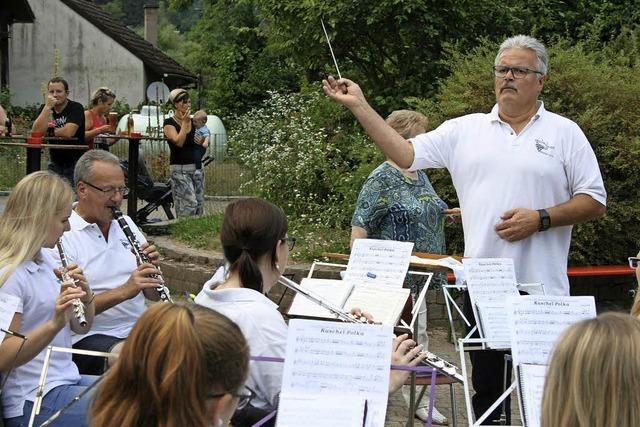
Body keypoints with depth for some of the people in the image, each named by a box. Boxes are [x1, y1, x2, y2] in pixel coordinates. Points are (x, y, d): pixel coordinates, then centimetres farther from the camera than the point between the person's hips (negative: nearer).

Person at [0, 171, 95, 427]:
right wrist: (54, 323, -33)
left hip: (66, 381, 9)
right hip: (34, 403, -9)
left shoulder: (45, 260, 9)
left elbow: (81, 327, 15)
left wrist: (85, 295, -6)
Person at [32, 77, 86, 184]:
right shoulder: (44, 108, 4)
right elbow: (36, 131, -12)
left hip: (75, 163, -4)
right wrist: (48, 107, -16)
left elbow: (68, 132, -23)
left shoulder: (76, 108, -10)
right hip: (55, 162, 5)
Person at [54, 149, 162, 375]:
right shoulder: (62, 236, -5)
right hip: (92, 337, -6)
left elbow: (154, 296, 17)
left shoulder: (126, 225, 16)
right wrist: (124, 291, -24)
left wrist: (151, 268, -4)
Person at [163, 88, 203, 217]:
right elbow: (179, 142, -19)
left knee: (199, 203, 3)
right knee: (190, 204, -18)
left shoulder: (193, 122, 13)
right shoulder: (169, 123, -5)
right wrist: (184, 122, -13)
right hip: (180, 169, -6)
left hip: (196, 167, 7)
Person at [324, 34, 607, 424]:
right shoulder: (465, 130, 8)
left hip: (542, 288, -2)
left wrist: (541, 219, -13)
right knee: (486, 385, 13)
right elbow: (406, 154, 3)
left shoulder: (565, 133, 2)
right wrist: (360, 105, -3)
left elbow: (594, 201, 1)